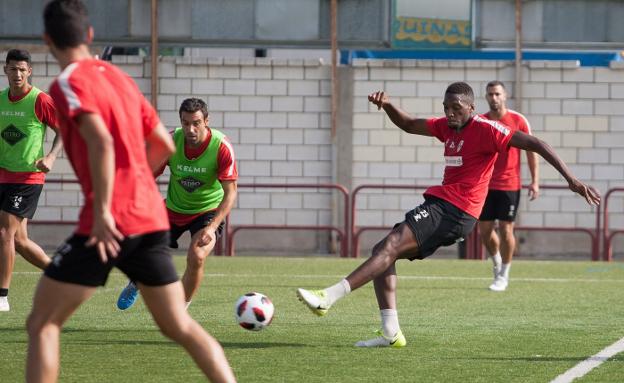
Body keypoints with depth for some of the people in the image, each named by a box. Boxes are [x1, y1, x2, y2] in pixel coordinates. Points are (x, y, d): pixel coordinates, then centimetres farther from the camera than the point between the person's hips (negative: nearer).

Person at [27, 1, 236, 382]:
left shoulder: (69, 82, -6)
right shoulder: (120, 77, 17)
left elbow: (101, 142, -22)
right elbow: (164, 145, 21)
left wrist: (102, 211, -22)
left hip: (110, 224, -7)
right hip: (153, 218, 7)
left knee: (42, 324, 2)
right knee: (180, 325, 14)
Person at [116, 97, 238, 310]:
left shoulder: (222, 147, -26)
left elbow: (230, 192, -23)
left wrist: (211, 227, -34)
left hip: (208, 210, -3)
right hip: (174, 207, 3)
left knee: (196, 257, -25)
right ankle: (136, 284, 43)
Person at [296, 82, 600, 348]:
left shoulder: (485, 130, -8)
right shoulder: (446, 127, 16)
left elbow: (534, 144, -11)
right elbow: (409, 125, 30)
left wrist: (572, 180, -17)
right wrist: (387, 106, 8)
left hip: (454, 211, -10)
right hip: (440, 204, 10)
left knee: (391, 245, -22)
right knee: (382, 251, 4)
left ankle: (327, 298, -31)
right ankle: (390, 333, -3)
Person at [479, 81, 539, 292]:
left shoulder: (518, 120, -4)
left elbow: (531, 150, 1)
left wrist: (535, 181, -4)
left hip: (510, 185, -3)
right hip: (486, 185, 3)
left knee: (506, 229, -4)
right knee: (485, 229, 4)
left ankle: (503, 275, 9)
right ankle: (497, 263, 31)